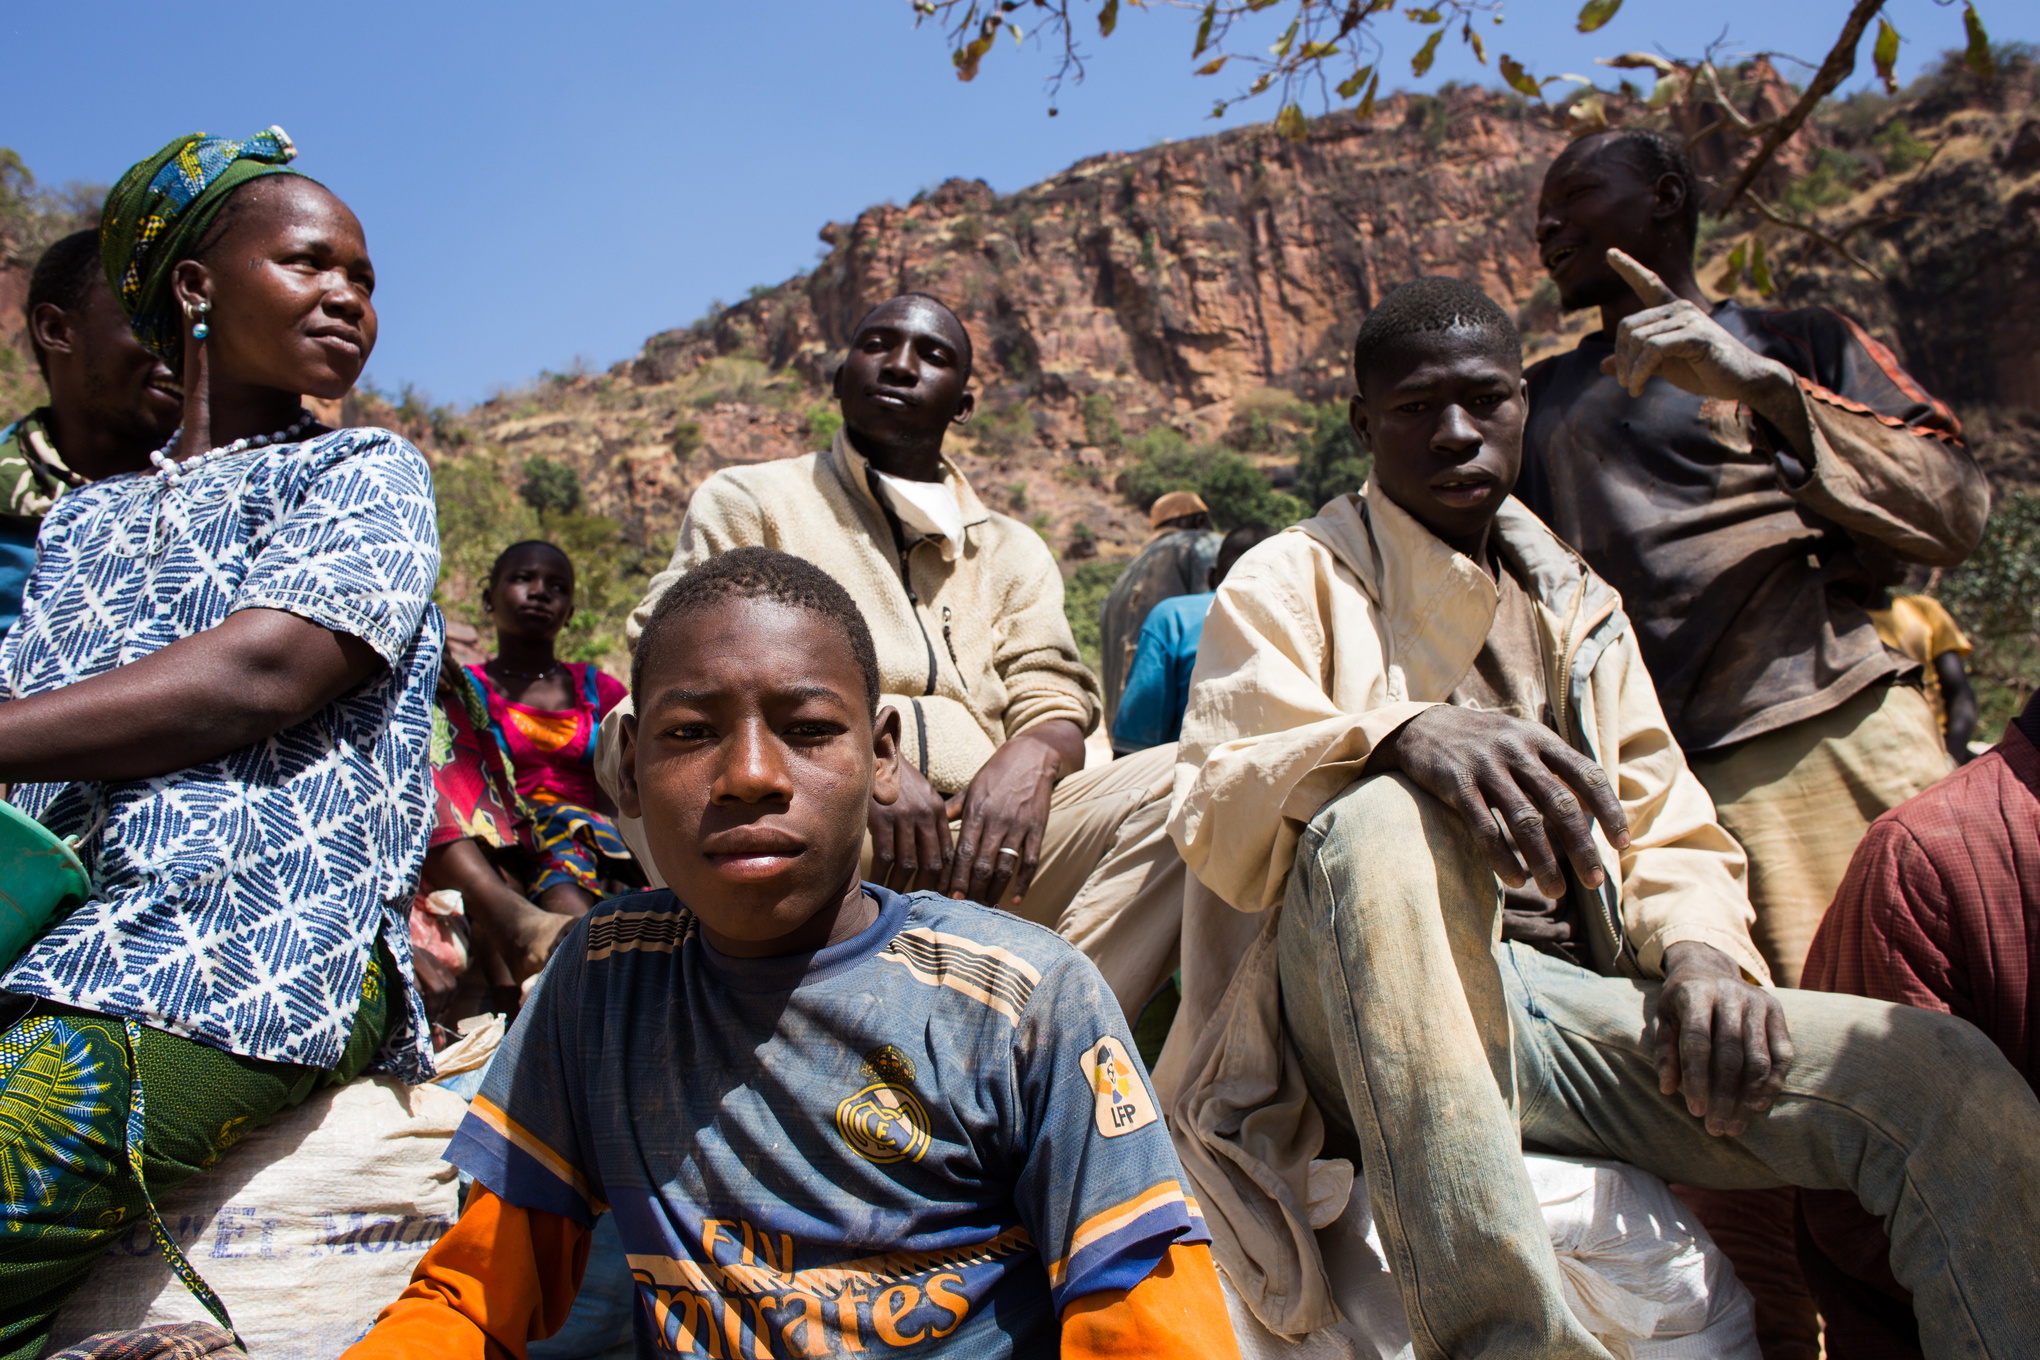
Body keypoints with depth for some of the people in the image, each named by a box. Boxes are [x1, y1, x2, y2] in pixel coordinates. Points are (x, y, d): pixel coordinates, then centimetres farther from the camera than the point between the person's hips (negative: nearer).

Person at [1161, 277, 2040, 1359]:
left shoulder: (1576, 604, 22)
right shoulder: (1289, 582, 6)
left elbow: (1667, 829, 18)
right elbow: (1214, 820, -9)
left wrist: (1698, 945, -6)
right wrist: (1397, 733, -29)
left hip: (1571, 1009, 5)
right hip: (1375, 1026, -4)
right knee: (1386, 822, -38)